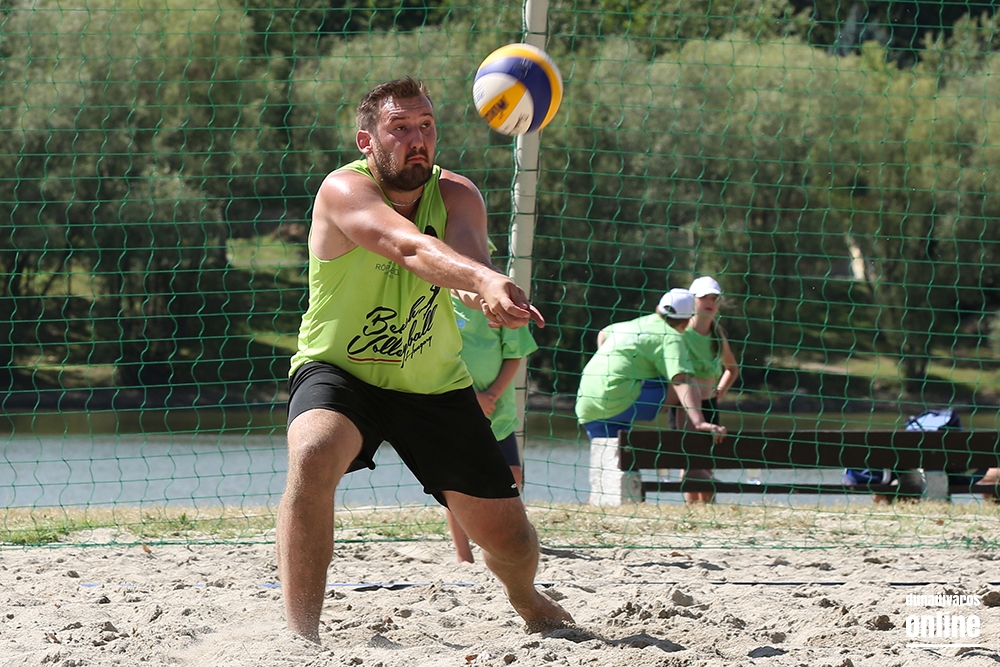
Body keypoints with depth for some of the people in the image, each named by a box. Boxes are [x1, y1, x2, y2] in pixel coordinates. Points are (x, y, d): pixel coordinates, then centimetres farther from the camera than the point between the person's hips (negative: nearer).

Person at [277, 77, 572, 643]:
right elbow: (410, 248, -42)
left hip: (434, 384, 4)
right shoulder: (344, 191, -22)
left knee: (510, 538, 6)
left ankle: (527, 600, 44)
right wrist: (482, 279, -61)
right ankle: (301, 635, -33)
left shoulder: (455, 195, -9)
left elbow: (469, 255, -31)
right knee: (313, 455, -38)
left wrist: (497, 294, -56)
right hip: (338, 371, -4)